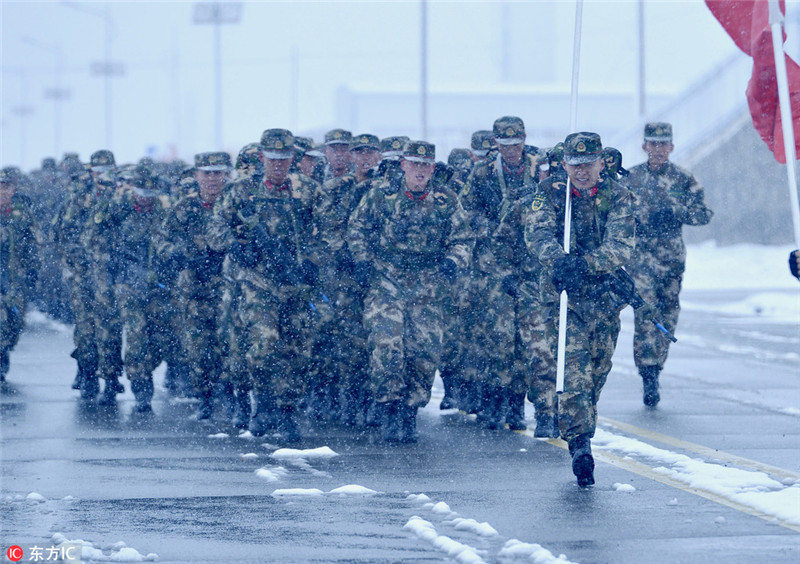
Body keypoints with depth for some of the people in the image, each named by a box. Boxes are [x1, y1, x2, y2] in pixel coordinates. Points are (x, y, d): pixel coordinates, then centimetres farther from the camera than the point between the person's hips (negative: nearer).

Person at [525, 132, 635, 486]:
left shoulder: (617, 197, 2)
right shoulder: (549, 194, 2)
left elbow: (621, 247, -13)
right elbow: (537, 233, -16)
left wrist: (585, 263, -31)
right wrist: (558, 259, -38)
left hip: (606, 295, 2)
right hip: (564, 296, -2)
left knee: (597, 371, 10)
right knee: (574, 368, -17)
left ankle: (580, 435, 29)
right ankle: (580, 447, -21)